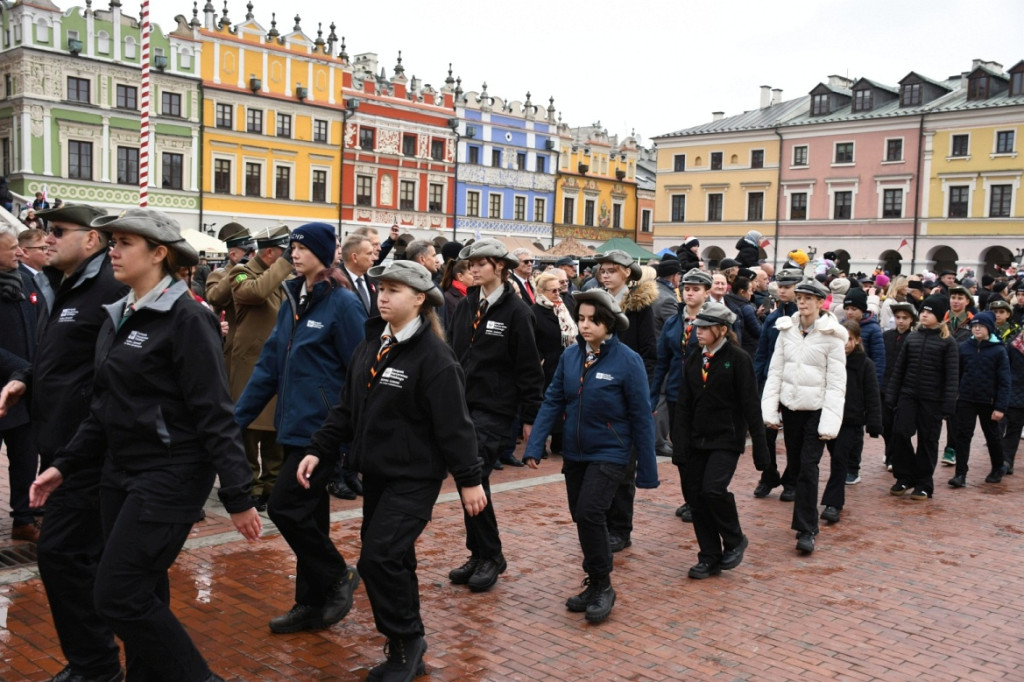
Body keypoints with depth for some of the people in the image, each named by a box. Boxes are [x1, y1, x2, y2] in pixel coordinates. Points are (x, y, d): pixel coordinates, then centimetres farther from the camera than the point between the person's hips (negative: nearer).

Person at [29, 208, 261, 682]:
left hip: (170, 477, -8)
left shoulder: (186, 319, -14)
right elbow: (104, 408, 18)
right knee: (142, 595, 14)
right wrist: (64, 465, 12)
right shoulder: (118, 317, 11)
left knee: (119, 596, -8)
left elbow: (214, 414, -17)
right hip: (121, 473, 8)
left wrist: (237, 496, -18)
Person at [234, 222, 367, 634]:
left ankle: (338, 578, 11)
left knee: (286, 507, -9)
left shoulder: (342, 303, -12)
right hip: (294, 426, 8)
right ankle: (312, 604, 24)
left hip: (322, 429, -8)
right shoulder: (292, 301, 11)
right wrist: (237, 416, 8)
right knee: (309, 515, 13)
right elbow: (270, 364, 12)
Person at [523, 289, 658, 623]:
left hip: (610, 452, -5)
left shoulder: (628, 361, -14)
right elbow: (553, 402, -1)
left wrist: (647, 469, -8)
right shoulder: (570, 356, -2)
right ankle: (595, 585, 30)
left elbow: (641, 417, -11)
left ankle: (602, 587, 3)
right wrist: (535, 446, -10)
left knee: (590, 513, -17)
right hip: (575, 452, 5)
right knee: (582, 518, 12)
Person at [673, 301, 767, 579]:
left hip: (726, 440, -6)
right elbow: (683, 406, 7)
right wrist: (679, 446, -1)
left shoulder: (738, 360, -6)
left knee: (712, 489, -20)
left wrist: (760, 448, -10)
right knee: (695, 497, 4)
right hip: (696, 440, 6)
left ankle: (734, 541, 7)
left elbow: (751, 405, -8)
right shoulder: (693, 361, 9)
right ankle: (710, 557, 18)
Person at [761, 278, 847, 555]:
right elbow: (775, 371, 6)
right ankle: (805, 522, 24)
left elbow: (836, 382, -9)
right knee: (795, 464, 10)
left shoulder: (831, 336, -7)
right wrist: (770, 408, -1)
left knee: (808, 467, -8)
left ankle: (806, 530, -1)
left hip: (816, 409, -4)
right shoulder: (786, 330, 5)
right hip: (790, 406, 4)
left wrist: (830, 420, -15)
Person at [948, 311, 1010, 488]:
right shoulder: (964, 347, -1)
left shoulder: (999, 350, -7)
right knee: (962, 436, -3)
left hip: (988, 401, -1)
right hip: (966, 400, 1)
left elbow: (1004, 381, -8)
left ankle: (998, 468, 36)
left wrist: (1001, 407, -13)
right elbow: (956, 373, 4)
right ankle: (960, 474, -1)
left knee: (992, 436, 15)